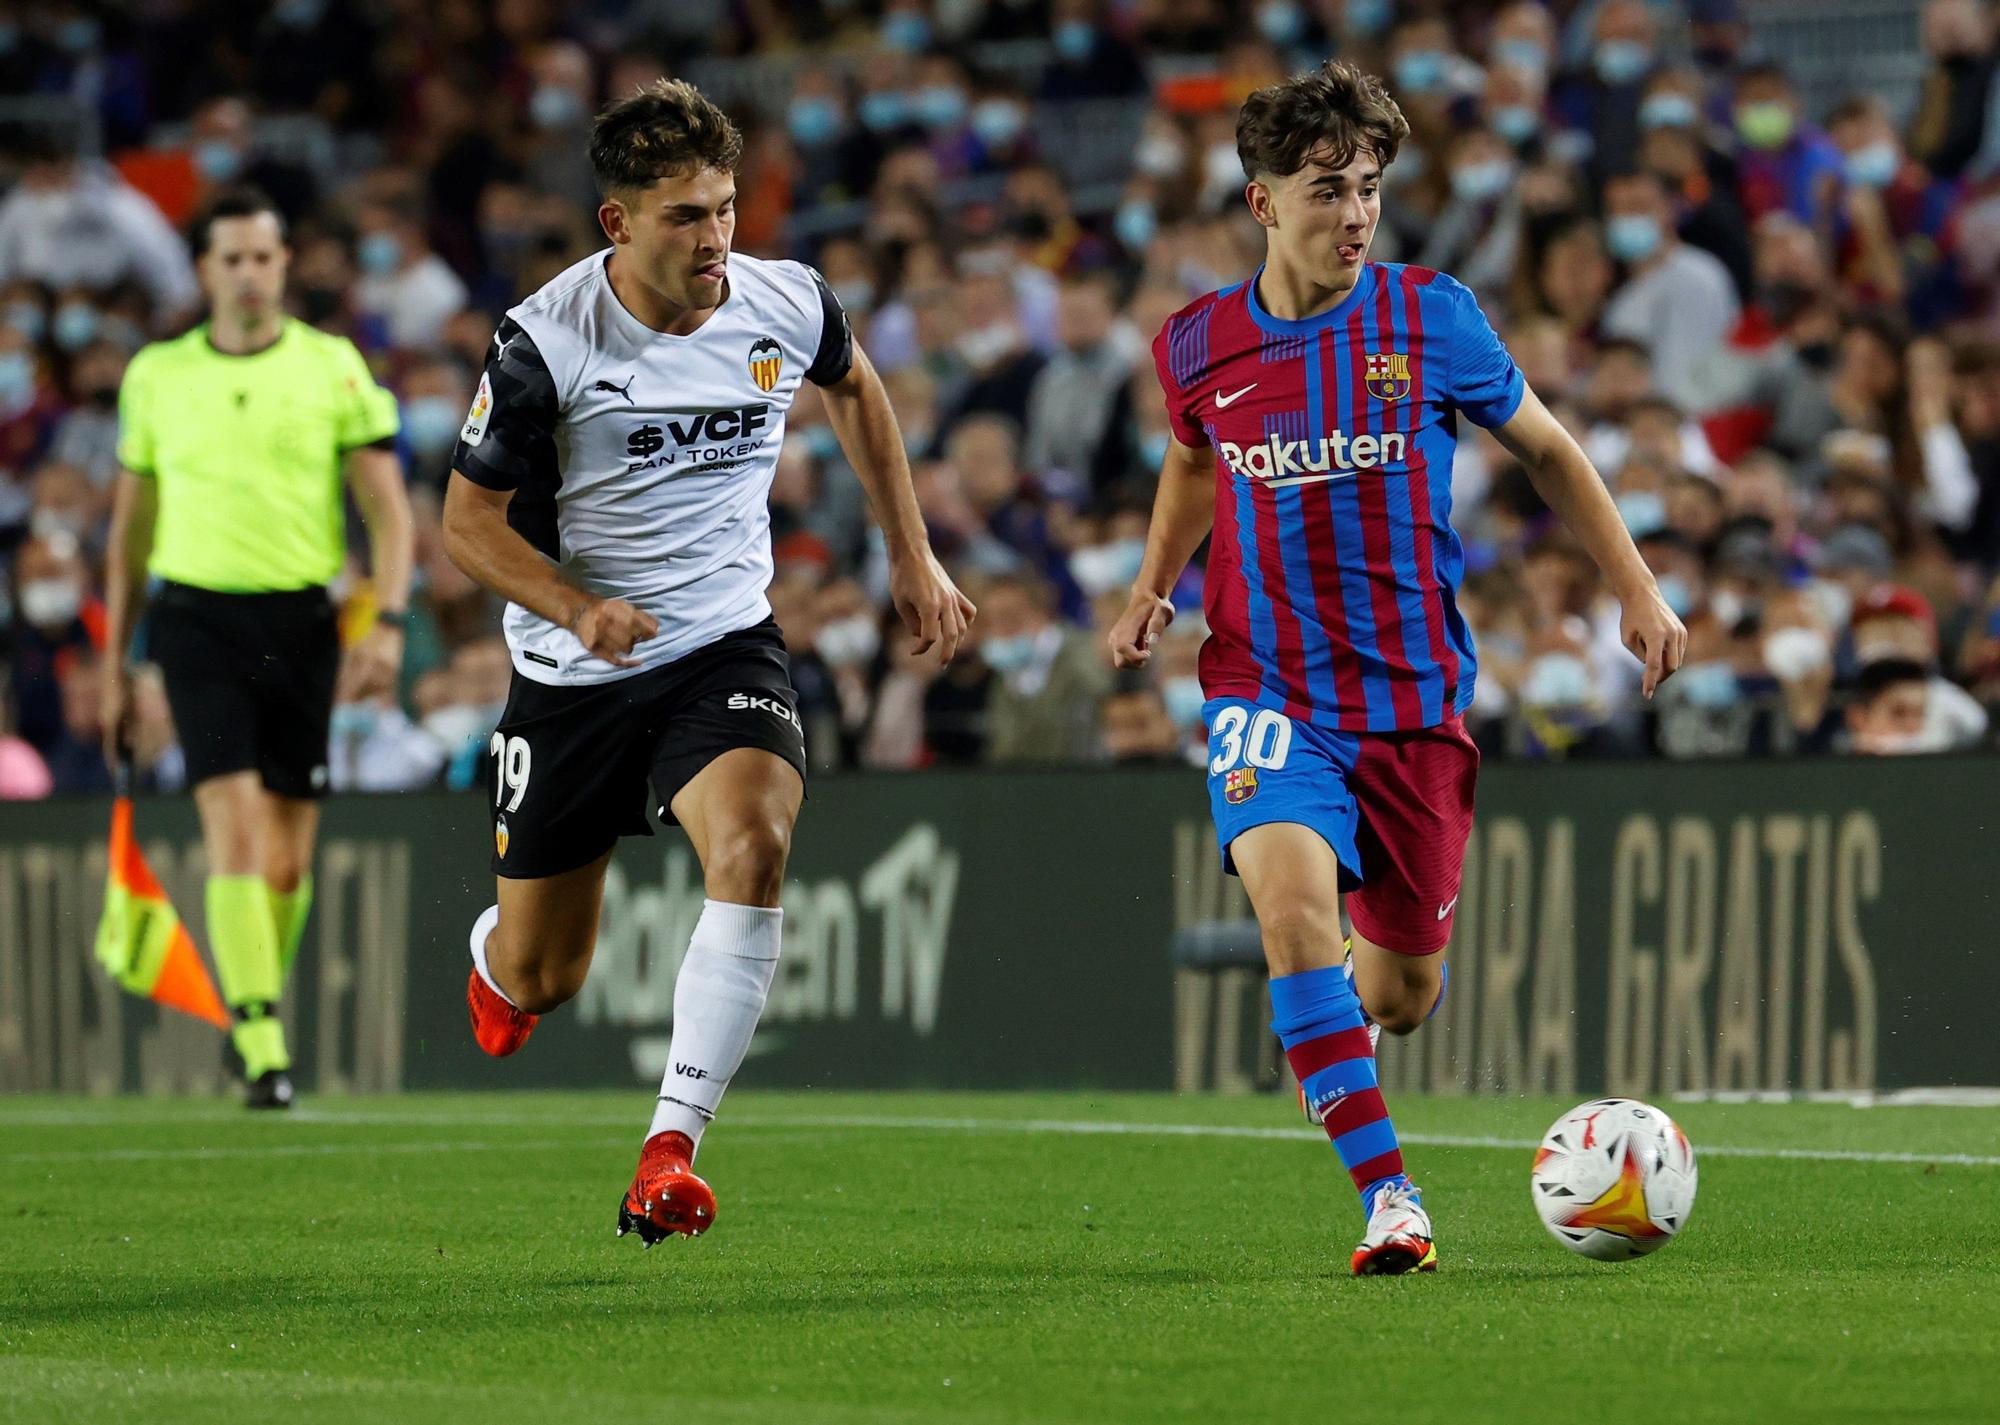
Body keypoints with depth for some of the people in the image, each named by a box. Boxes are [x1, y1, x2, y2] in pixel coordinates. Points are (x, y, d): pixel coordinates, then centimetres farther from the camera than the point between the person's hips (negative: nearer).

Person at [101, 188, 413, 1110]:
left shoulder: (332, 368, 4)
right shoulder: (156, 376, 7)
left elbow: (389, 510, 3)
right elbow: (131, 530, 15)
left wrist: (389, 623, -12)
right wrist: (114, 667, 14)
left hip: (303, 620, 1)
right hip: (199, 618, -1)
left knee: (288, 858, 4)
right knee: (234, 826, -16)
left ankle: (254, 1015, 26)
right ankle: (263, 1049, -18)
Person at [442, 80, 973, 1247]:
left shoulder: (788, 304, -7)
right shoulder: (546, 343, -17)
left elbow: (855, 388, 18)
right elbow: (470, 518, -9)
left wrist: (912, 556, 17)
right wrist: (577, 605, -26)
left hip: (726, 647, 1)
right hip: (574, 671, -1)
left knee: (753, 846, -31)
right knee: (540, 979, 8)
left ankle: (672, 1149, -27)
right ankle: (494, 958, 50)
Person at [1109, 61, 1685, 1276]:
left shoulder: (1432, 319, -5)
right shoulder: (1199, 347, 0)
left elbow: (1546, 449, 10)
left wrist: (1639, 589, 5)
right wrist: (1155, 582, 9)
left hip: (1417, 696, 1)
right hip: (1268, 690, -1)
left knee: (1405, 993, 8)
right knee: (1292, 895, -29)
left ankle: (1338, 1016, 49)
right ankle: (1388, 1197, -27)